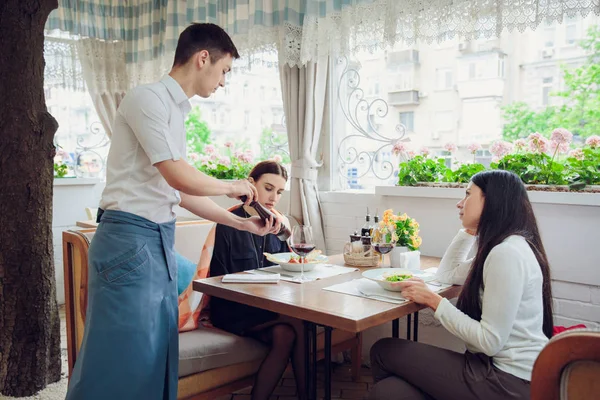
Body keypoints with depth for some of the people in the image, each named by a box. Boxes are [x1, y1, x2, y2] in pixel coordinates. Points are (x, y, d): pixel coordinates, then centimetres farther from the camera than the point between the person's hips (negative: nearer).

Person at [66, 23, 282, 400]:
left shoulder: (176, 112, 17)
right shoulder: (148, 97, -10)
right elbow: (179, 177, -18)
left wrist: (242, 223, 14)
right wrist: (233, 187, -1)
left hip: (161, 242, 9)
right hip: (129, 239, -9)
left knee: (158, 358, 12)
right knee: (121, 363, -2)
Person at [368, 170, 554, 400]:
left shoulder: (507, 253, -20)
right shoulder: (502, 248, 12)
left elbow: (490, 341, -21)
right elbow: (447, 274, 24)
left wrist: (434, 301, -13)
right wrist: (470, 229, 16)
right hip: (499, 366, 9)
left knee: (384, 352, -3)